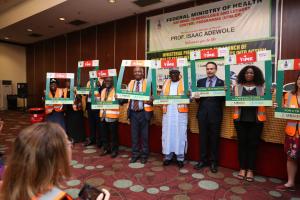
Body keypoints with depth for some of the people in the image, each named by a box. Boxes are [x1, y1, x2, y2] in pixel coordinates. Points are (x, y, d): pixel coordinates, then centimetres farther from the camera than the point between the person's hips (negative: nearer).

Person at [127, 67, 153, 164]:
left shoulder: (148, 83, -3)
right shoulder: (131, 83, 10)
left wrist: (150, 100, -29)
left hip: (144, 112, -3)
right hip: (133, 112, 4)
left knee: (144, 135, 7)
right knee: (134, 135, 11)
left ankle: (144, 155, 22)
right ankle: (135, 154, 25)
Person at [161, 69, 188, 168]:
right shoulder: (166, 83, 15)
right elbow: (162, 96, 15)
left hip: (180, 112, -3)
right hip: (168, 112, 3)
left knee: (180, 134, 1)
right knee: (167, 134, 5)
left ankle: (180, 158, 11)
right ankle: (168, 156, 16)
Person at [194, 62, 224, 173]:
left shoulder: (221, 83, 2)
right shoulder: (200, 82, 10)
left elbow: (223, 99, -3)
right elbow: (197, 97, 8)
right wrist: (196, 97, -13)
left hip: (215, 114, -2)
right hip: (203, 114, 2)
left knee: (214, 138, 8)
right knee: (203, 138, 10)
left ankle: (213, 162, 22)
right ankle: (203, 160, 23)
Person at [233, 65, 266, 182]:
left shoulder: (261, 87, 6)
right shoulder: (237, 87, 7)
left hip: (256, 119, 0)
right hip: (240, 119, 0)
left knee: (253, 144, 5)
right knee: (242, 142, 5)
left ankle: (250, 170, 16)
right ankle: (242, 168, 17)